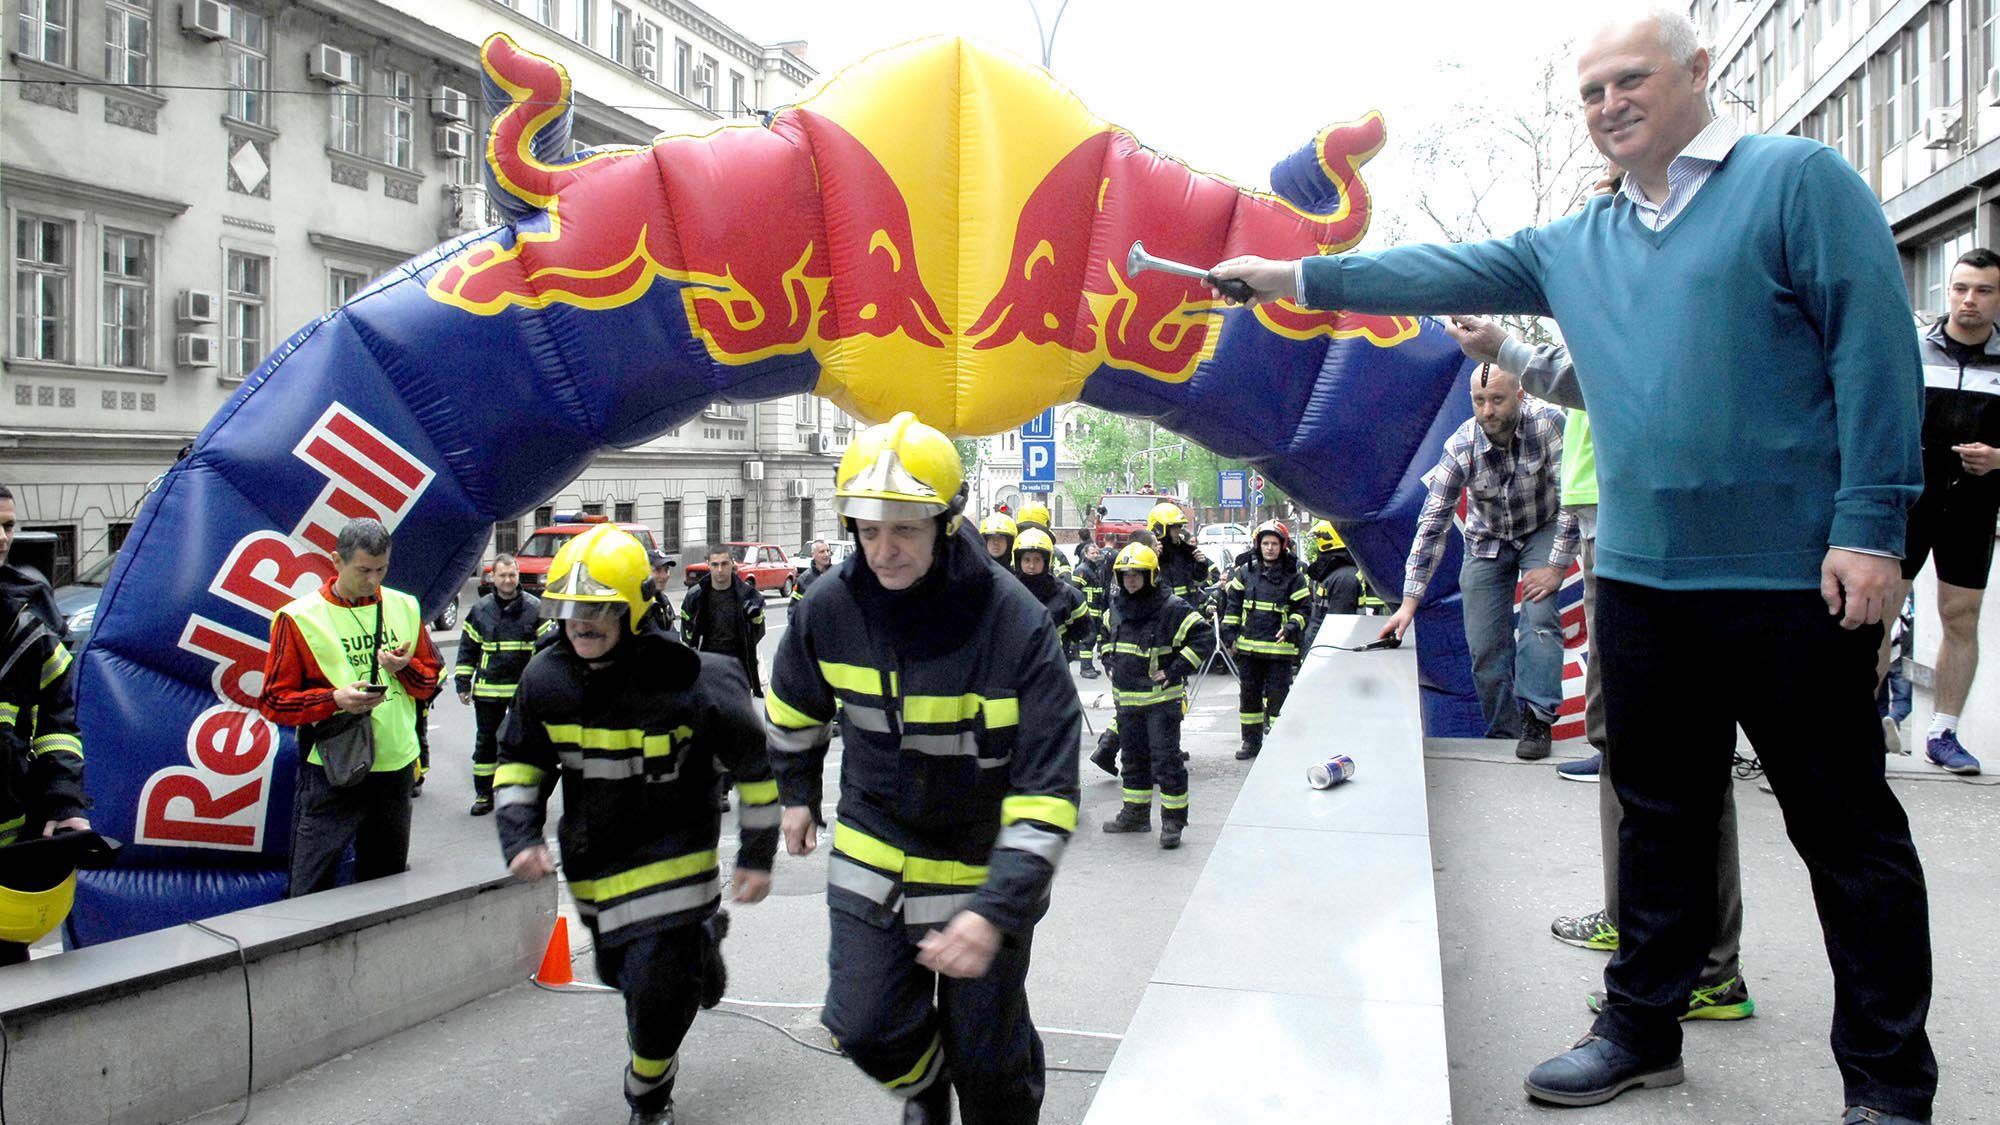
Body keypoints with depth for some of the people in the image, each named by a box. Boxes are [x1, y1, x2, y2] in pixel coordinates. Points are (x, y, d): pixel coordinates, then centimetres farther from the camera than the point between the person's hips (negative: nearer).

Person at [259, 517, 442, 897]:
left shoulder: (405, 608, 7)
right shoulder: (299, 617, -6)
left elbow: (431, 680, 15)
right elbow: (273, 702, -5)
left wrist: (405, 667, -7)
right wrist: (335, 700, -20)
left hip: (396, 766, 4)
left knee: (387, 886, 15)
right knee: (311, 891, -5)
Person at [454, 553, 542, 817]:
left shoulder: (535, 608, 0)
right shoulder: (480, 610, 4)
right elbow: (467, 649, 10)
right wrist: (463, 684, 5)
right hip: (488, 690, 2)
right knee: (486, 742, 8)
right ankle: (484, 794, 18)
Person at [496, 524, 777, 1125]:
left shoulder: (687, 680, -24)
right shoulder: (546, 678, -10)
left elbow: (756, 761, -12)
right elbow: (520, 760, 7)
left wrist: (757, 855, -8)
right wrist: (520, 836, -8)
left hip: (670, 855, -5)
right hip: (591, 860, 6)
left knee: (657, 990, -7)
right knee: (620, 972, 21)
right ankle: (697, 938, 53)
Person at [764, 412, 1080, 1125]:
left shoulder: (1015, 624, -25)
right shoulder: (828, 610, -13)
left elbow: (1047, 792, -25)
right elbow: (792, 707, 12)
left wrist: (995, 910, -34)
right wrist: (796, 792, 21)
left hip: (983, 871, -3)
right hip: (871, 857, 3)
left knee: (987, 1056, 9)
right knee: (866, 1028, 5)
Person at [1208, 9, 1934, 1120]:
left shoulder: (1797, 179, -3)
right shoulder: (1576, 244, 15)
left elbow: (1874, 348, -9)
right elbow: (1446, 272, 16)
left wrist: (1871, 527, -15)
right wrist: (1296, 277, 10)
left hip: (1794, 576, -5)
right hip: (1642, 575, 6)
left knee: (1847, 828, 5)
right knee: (1658, 811, 15)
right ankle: (1641, 1026, 29)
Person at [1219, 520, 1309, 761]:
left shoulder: (1294, 576, 0)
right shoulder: (1245, 572, 8)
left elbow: (1302, 608, 3)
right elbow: (1232, 604, 13)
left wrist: (1291, 628, -14)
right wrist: (1229, 634, 7)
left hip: (1280, 648, -3)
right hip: (1248, 646, 3)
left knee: (1278, 694, -2)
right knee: (1249, 693, 10)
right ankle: (1251, 741, 20)